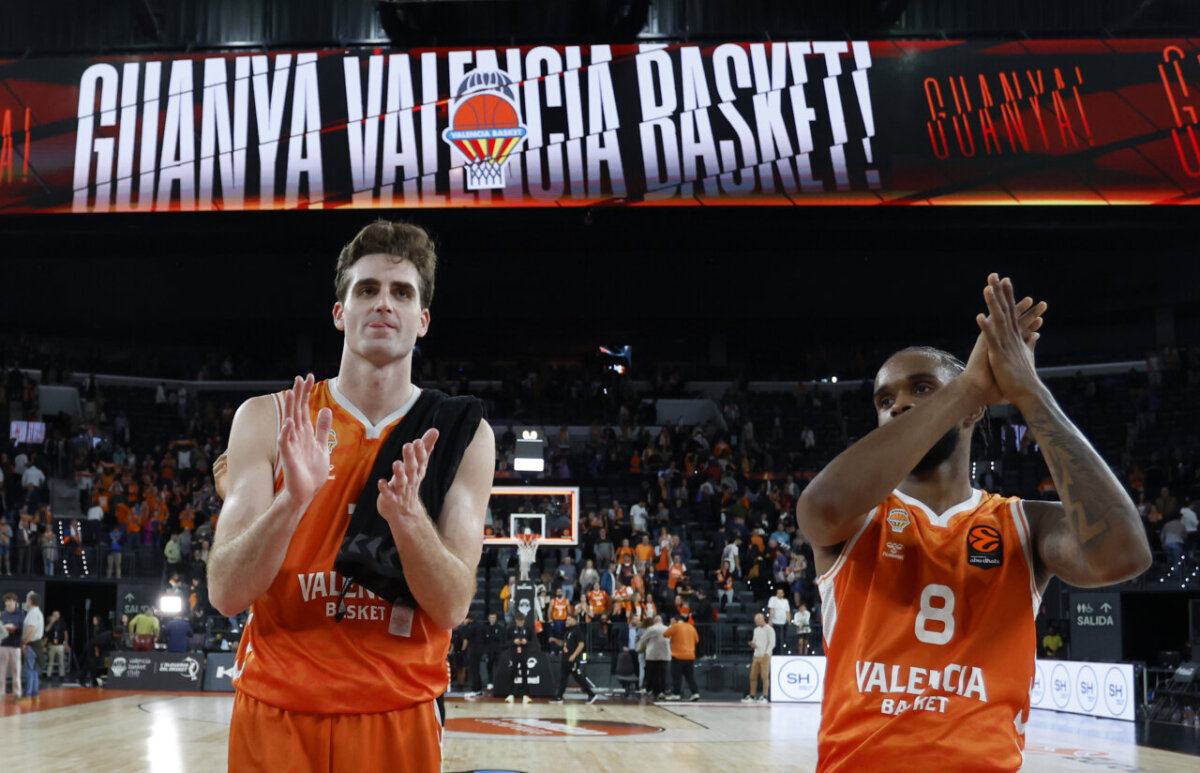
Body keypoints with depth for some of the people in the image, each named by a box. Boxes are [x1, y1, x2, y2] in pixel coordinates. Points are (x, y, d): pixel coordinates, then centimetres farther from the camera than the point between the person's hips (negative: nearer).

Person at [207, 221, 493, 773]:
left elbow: (451, 608, -9)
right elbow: (225, 594, -10)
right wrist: (294, 498, -26)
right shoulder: (267, 419, -3)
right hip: (275, 711, 0)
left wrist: (407, 515, -26)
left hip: (399, 714, 0)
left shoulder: (462, 434, -2)